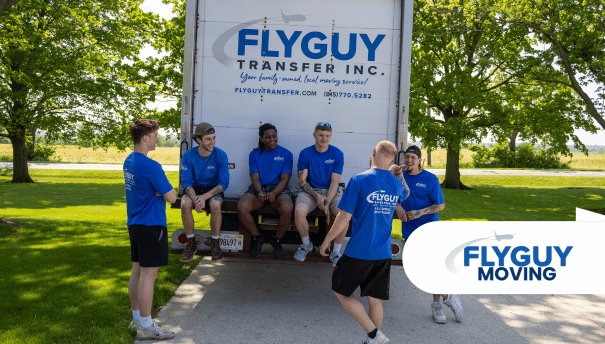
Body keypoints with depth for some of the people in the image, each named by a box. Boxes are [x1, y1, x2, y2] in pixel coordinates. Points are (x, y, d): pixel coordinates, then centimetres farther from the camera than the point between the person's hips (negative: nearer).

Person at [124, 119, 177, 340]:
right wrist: (163, 192, 2)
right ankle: (146, 327, 3)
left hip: (135, 223, 10)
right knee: (149, 273, -4)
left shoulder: (128, 162, 10)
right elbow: (171, 197, -18)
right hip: (151, 225, -10)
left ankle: (137, 319, 27)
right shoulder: (151, 166, -20)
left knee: (137, 271, 15)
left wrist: (157, 192, 1)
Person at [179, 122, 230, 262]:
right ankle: (191, 244, -14)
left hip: (214, 190, -1)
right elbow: (186, 182, -10)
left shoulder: (220, 155, -11)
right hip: (194, 190, 1)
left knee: (215, 204, -34)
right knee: (185, 203, -31)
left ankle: (215, 244, -15)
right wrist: (195, 199, -30)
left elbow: (223, 183, -13)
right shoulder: (188, 155, -8)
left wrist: (204, 197, -27)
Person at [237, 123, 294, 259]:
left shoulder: (286, 154, 8)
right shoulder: (254, 154, 12)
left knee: (287, 209, -35)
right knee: (241, 207, -30)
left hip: (278, 188, -1)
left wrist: (273, 193, -22)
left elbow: (284, 179, -2)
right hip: (258, 188, 1)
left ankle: (277, 240, -4)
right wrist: (259, 192, -21)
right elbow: (255, 178, 2)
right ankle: (257, 238, -3)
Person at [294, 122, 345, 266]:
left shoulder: (337, 154, -1)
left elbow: (334, 182, -6)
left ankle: (336, 252, -8)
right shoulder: (305, 154, 0)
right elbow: (301, 181, -3)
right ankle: (306, 244, -1)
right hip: (310, 191, 0)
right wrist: (317, 196, -19)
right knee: (299, 211, -31)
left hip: (331, 193, 0)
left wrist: (327, 203, -19)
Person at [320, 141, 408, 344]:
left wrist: (326, 241, -1)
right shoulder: (397, 184, 3)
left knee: (341, 292, 11)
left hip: (359, 251, -5)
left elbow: (344, 218, -13)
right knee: (375, 300, 15)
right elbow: (405, 195, 30)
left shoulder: (359, 180, -13)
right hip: (384, 253, 5)